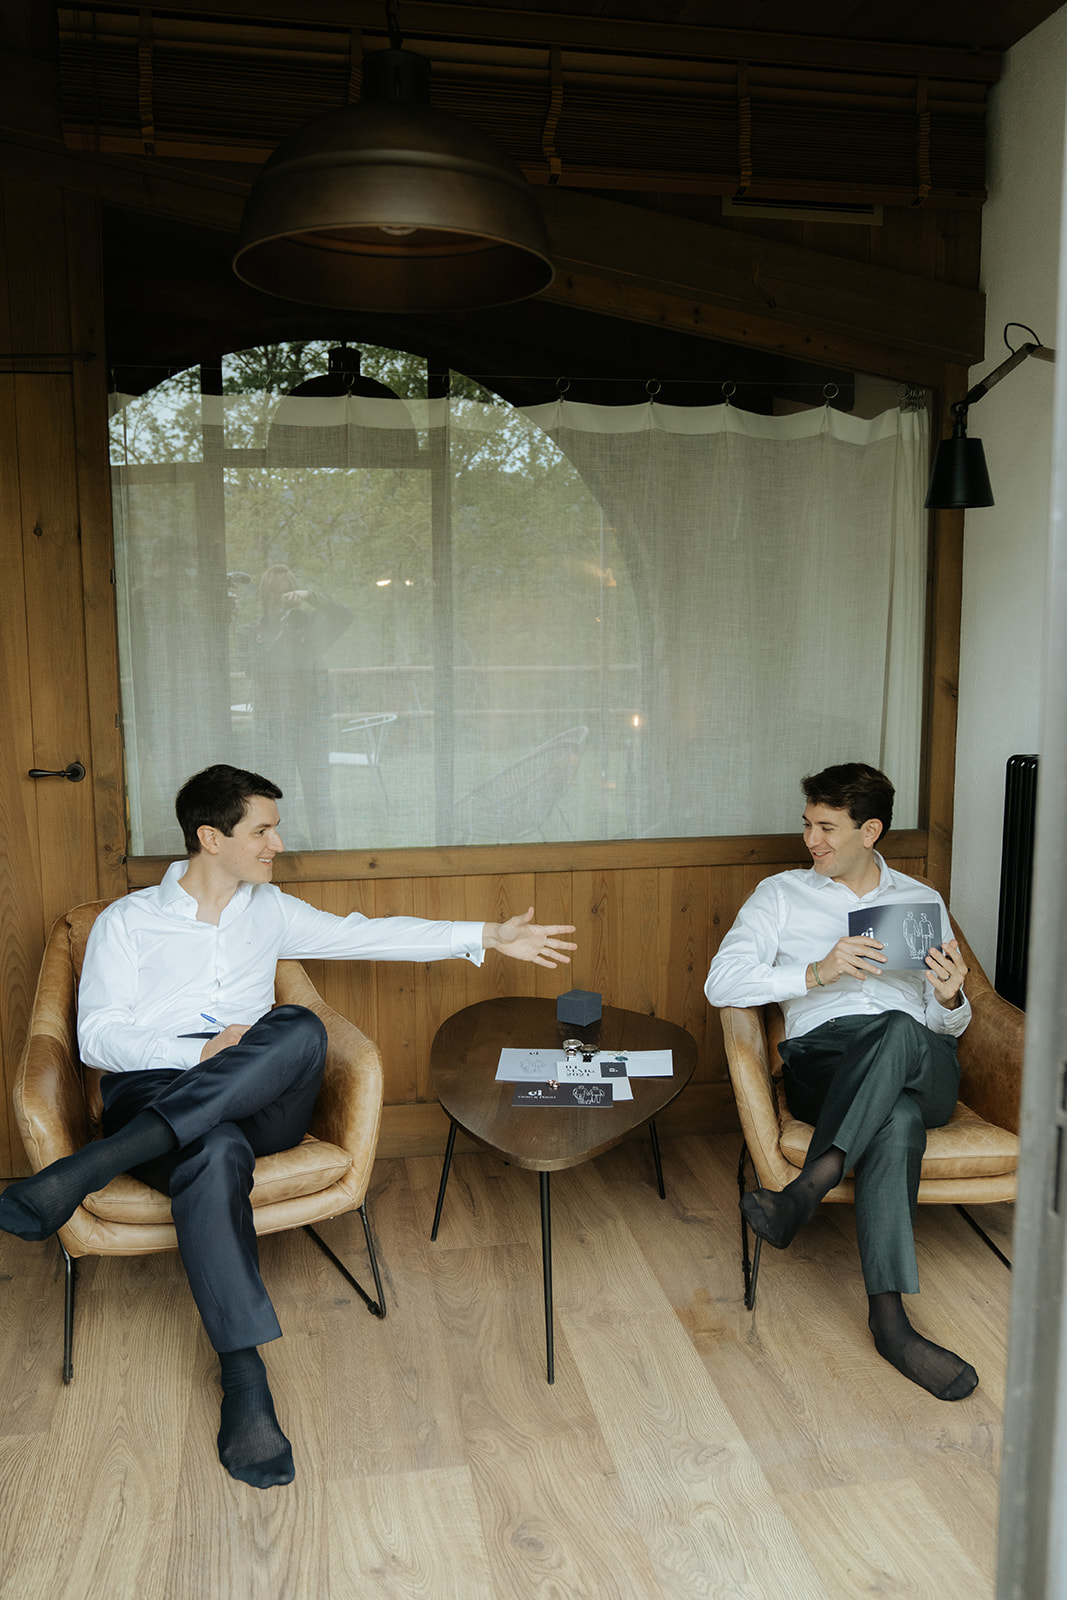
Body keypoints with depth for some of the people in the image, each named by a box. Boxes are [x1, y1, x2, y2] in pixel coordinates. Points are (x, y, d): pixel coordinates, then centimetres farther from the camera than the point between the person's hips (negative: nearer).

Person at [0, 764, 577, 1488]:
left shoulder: (269, 911, 21)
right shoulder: (127, 921, 10)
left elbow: (366, 935, 20)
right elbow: (98, 1037, 1)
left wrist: (489, 936, 14)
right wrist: (200, 1052, -15)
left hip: (255, 1101, 3)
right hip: (152, 1091, -3)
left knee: (302, 1030, -32)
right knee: (217, 1152, -39)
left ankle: (87, 1168, -36)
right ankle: (246, 1382, -40)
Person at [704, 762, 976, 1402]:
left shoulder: (924, 902, 21)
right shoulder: (783, 894, 14)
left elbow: (948, 1027, 19)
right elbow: (722, 982, 0)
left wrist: (951, 999, -8)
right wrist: (815, 973, -14)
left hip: (925, 1072, 1)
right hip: (825, 1058, -1)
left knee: (900, 1031, -38)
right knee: (897, 1120, -37)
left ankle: (807, 1191, -37)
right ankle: (890, 1317, -36)